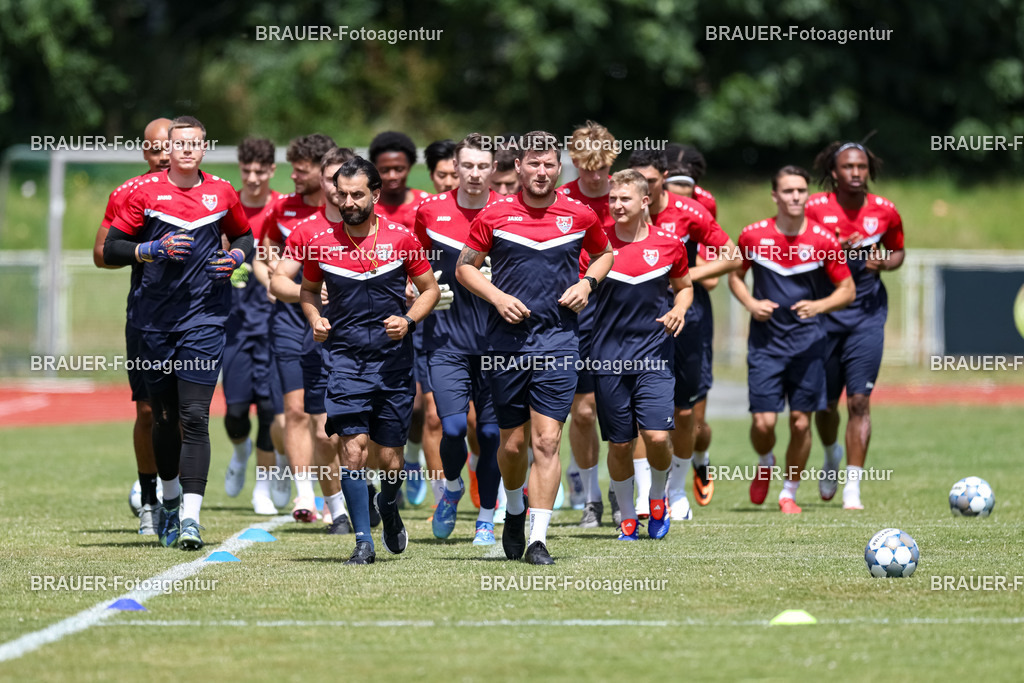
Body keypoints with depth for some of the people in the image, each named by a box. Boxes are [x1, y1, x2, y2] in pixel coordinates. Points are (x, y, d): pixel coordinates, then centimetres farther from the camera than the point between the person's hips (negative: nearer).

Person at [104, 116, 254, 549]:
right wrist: (153, 249, -14)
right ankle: (170, 500, 33)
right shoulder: (146, 192, 1)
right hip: (155, 316, 1)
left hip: (205, 315, -1)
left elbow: (243, 236, 22)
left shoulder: (222, 193, 6)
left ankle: (190, 516, -16)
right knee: (164, 416, 9)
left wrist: (236, 257, 0)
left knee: (194, 416, -12)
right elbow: (111, 250, 2)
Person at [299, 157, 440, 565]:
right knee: (352, 446, -14)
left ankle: (388, 506, 39)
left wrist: (408, 320, -10)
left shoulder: (402, 239, -2)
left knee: (390, 458, 5)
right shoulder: (321, 244, 1)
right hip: (344, 357, 0)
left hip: (393, 358, 0)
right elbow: (308, 290, 18)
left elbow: (430, 289, 8)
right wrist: (315, 319, -2)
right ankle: (364, 541, -6)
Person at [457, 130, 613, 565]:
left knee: (547, 440, -10)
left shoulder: (579, 216, 3)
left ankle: (538, 539, -10)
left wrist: (587, 283, 2)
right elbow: (465, 267, 8)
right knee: (513, 443, 7)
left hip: (558, 340, 0)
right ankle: (515, 510, 36)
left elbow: (604, 253, 21)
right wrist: (497, 297, -8)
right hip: (508, 340, 0)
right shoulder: (494, 216, 0)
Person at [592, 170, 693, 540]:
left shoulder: (669, 244, 1)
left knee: (657, 437, -12)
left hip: (653, 356, 0)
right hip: (609, 356, 0)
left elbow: (684, 286, 17)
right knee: (619, 444, 3)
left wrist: (679, 309, -3)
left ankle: (658, 497, 18)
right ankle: (627, 517, 23)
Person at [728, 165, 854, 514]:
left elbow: (847, 290, 1)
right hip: (765, 339, 0)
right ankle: (765, 465, 26)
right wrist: (751, 303, -6)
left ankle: (789, 492, 17)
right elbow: (735, 275, 12)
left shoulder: (823, 240, -6)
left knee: (801, 421, 0)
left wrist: (819, 306, -17)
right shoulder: (753, 235, -4)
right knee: (763, 421, -7)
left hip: (807, 340, 0)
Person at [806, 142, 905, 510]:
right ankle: (832, 455, 42)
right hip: (823, 310, 0)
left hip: (867, 311, 0)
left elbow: (898, 251, 17)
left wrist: (884, 263, -6)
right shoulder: (815, 208, -5)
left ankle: (853, 488, -5)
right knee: (824, 401, 8)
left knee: (859, 400, -9)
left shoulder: (884, 212, 1)